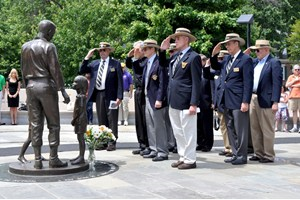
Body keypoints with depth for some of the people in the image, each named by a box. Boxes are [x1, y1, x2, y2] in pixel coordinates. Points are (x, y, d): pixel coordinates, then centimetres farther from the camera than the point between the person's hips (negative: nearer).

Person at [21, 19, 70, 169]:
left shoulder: (25, 47, 9)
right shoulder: (49, 46, -8)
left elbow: (23, 70, 12)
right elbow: (55, 70, -11)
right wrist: (63, 90, -8)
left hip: (31, 86, 5)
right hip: (47, 85, -5)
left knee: (35, 125, 6)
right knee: (53, 124, 2)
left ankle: (37, 160, 7)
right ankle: (53, 159, 2)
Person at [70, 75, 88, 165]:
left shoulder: (81, 97, -16)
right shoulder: (79, 96, 14)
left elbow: (79, 110, -20)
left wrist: (74, 119, -15)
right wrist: (75, 119, 17)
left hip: (80, 119, -10)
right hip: (79, 120, 10)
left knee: (80, 137, -8)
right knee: (80, 138, 13)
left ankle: (82, 158, -6)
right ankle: (80, 156, 21)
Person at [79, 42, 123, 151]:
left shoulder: (115, 64, 0)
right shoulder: (94, 63, 12)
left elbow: (120, 81, -4)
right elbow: (81, 71, 8)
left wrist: (119, 97, -12)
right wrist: (87, 57, -1)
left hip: (110, 95, -4)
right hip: (98, 94, 5)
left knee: (111, 119, -1)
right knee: (101, 120, 10)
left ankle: (112, 142, 3)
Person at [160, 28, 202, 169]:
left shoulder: (193, 57, -9)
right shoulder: (175, 56, 14)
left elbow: (196, 82, -13)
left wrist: (194, 104, -18)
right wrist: (163, 50, 15)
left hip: (185, 102, -8)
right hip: (173, 102, 9)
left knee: (188, 132, 0)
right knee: (178, 132, 15)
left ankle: (190, 160, 8)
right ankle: (182, 157, 24)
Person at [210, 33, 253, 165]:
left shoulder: (245, 59, -9)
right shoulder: (227, 59, 13)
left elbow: (248, 83, -13)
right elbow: (215, 67, 29)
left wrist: (245, 102, -18)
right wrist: (214, 54, 10)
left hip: (238, 101, -8)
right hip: (227, 101, 8)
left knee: (240, 130, -1)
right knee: (231, 129, 12)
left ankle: (242, 156, 7)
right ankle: (235, 154, 21)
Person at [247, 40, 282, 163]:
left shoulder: (274, 63, -7)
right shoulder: (255, 62, 15)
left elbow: (277, 83, -12)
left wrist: (275, 102, -18)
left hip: (265, 100, -7)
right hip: (253, 99, 8)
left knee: (267, 129, -1)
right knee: (255, 128, 12)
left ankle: (269, 156, 7)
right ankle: (258, 153, 22)